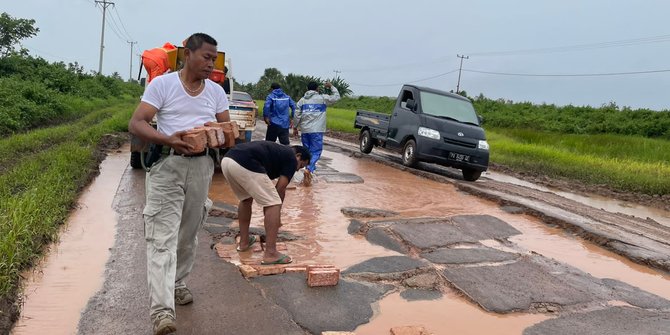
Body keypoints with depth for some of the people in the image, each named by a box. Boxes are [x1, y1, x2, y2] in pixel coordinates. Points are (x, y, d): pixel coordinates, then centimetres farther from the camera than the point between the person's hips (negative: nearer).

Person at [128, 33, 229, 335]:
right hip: (168, 165, -4)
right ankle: (161, 309, -12)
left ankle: (176, 283, 36)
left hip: (201, 166, 5)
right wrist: (168, 140, -29)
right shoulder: (162, 84, -6)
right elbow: (136, 124, -11)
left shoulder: (216, 91, 8)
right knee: (162, 236, -10)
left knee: (188, 232, 15)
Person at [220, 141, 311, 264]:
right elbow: (280, 189, 10)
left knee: (246, 199, 31)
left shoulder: (277, 150, 36)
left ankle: (244, 242, 39)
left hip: (226, 160, 9)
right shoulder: (291, 158, 14)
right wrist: (277, 215, 24)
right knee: (274, 204, 1)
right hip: (245, 164, -9)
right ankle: (270, 254, 2)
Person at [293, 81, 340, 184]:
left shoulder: (302, 100, 10)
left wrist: (295, 127, 17)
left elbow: (297, 115, 7)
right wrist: (331, 86, 21)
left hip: (304, 130, 4)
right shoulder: (322, 98, 0)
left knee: (307, 151, 15)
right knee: (316, 152, -4)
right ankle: (309, 169, -25)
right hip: (317, 130, -4)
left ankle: (309, 169, 18)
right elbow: (336, 97, 10)